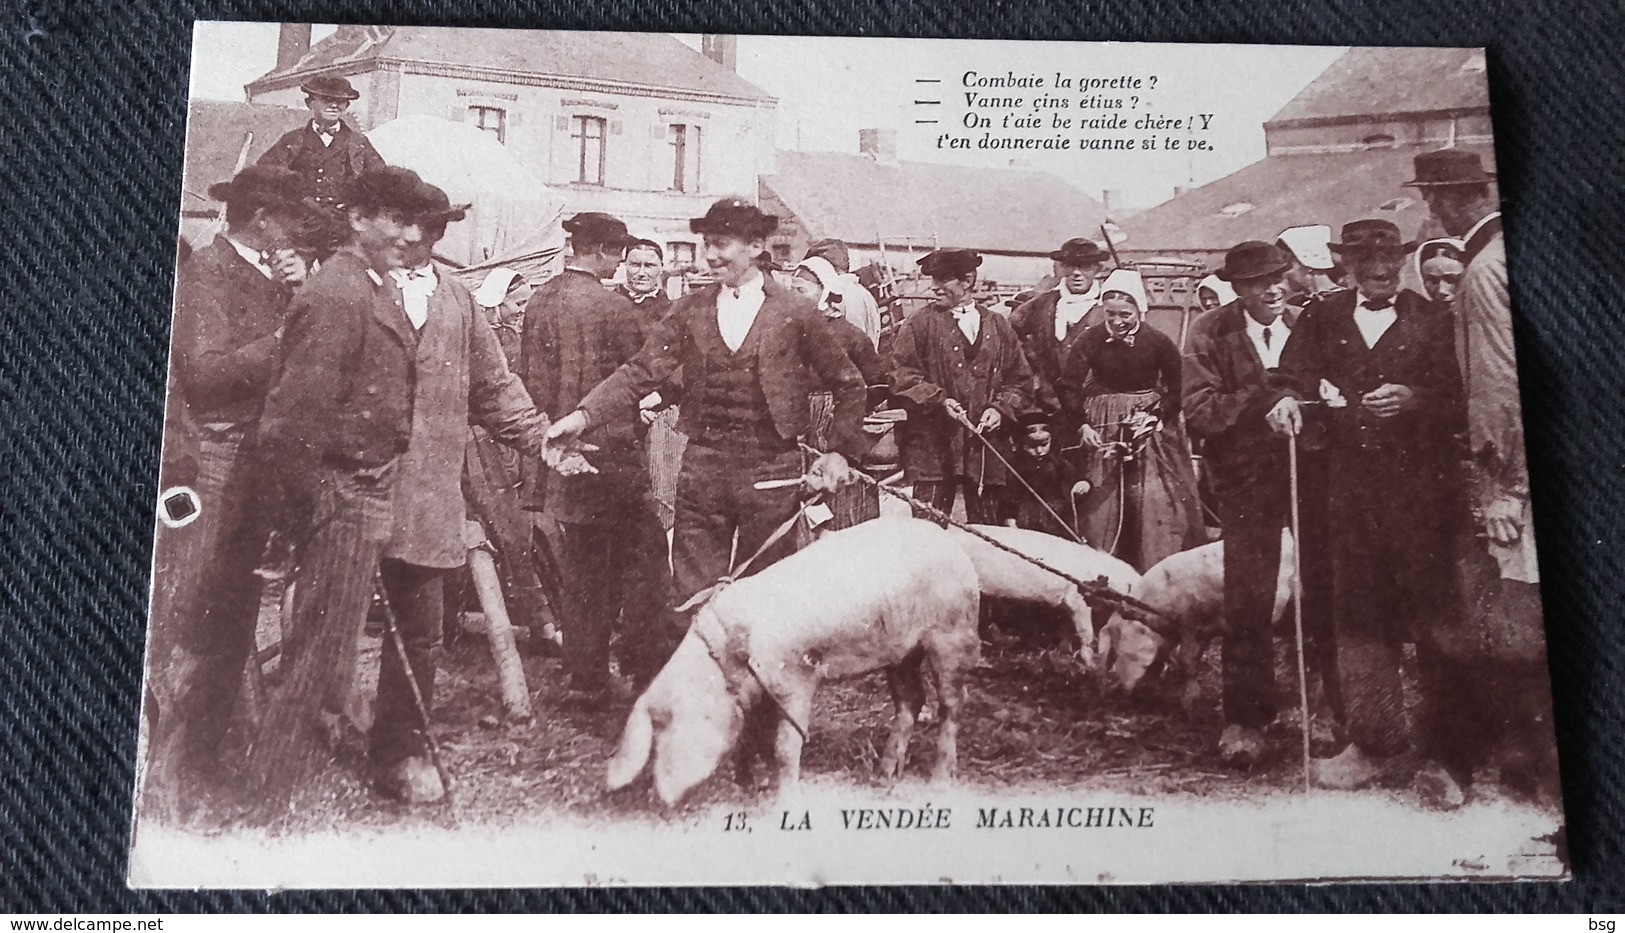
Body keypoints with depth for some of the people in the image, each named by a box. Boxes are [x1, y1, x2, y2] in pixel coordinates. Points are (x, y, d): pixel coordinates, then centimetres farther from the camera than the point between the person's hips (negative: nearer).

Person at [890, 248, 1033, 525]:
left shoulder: (999, 327, 13)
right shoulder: (920, 325, 5)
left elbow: (1020, 381, 15)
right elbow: (900, 375, -2)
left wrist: (1001, 408, -2)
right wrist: (938, 400, -14)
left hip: (986, 445, 3)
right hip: (933, 447, -2)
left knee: (986, 529, 6)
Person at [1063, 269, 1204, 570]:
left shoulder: (1157, 342, -8)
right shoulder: (1092, 339, -6)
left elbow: (1177, 388, 0)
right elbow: (1070, 387, -5)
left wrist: (1157, 415, -13)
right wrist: (1081, 424, -16)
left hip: (1148, 428, -1)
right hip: (1102, 429, 1)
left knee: (1156, 501, -4)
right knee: (1101, 503, 4)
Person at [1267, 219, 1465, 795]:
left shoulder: (1431, 321, 6)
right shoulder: (1321, 318, 11)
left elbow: (1457, 397, 1)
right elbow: (1297, 379, 8)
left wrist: (1414, 399, -18)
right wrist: (1290, 401, -14)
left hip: (1419, 483, -2)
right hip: (1349, 483, 2)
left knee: (1428, 606, 0)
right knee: (1357, 612, 3)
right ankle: (1371, 740, 12)